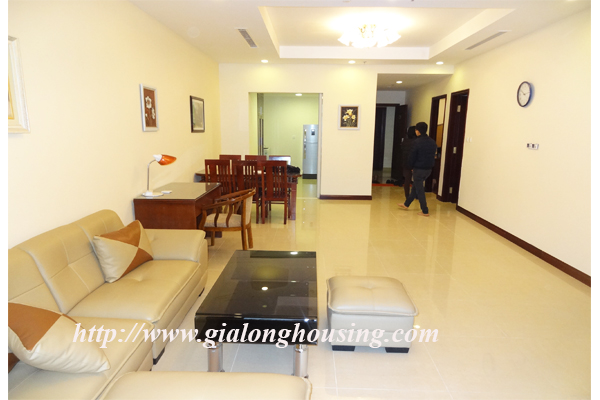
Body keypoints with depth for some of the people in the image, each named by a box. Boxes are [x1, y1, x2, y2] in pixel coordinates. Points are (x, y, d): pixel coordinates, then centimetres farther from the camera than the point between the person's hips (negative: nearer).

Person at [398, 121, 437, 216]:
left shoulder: (418, 142, -16)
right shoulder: (432, 142, 5)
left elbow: (412, 156, -12)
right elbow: (434, 155, 10)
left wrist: (411, 166, 3)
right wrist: (430, 165, 17)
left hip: (418, 169, -7)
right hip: (428, 169, 7)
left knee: (420, 190, 1)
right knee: (415, 187, 20)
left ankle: (425, 211, 4)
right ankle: (406, 204, 34)